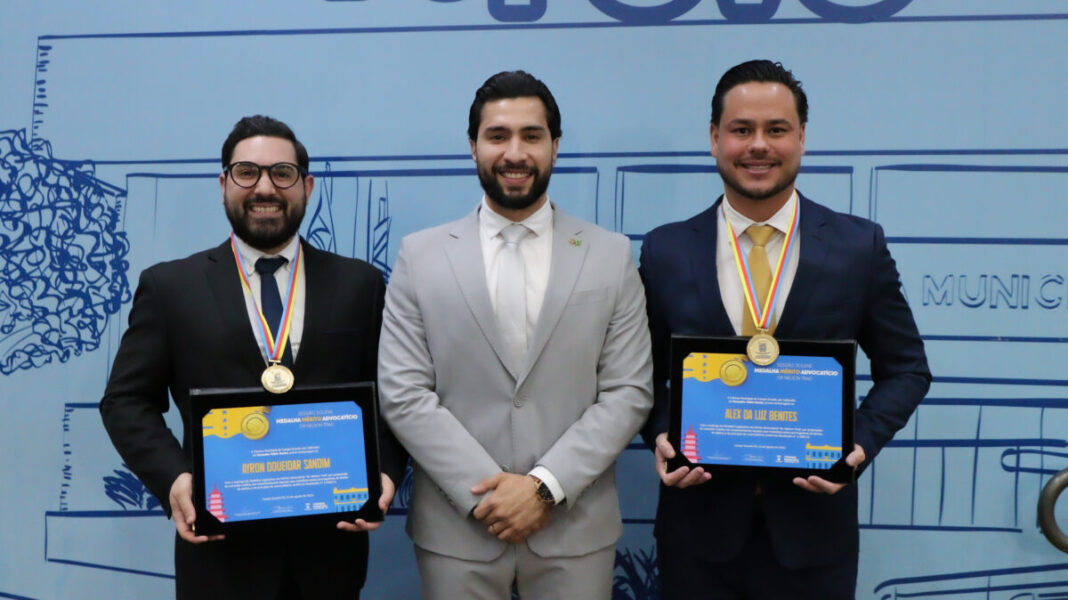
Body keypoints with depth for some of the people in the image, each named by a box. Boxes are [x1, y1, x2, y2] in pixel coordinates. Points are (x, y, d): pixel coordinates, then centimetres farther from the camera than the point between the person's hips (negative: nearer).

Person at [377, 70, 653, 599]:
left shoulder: (611, 255, 1)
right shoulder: (420, 256, 0)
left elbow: (629, 392, -2)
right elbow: (402, 394, -4)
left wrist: (546, 485, -12)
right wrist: (485, 492, -12)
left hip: (576, 530, 1)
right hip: (456, 529, 0)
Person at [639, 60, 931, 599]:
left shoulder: (860, 246, -3)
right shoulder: (664, 251, -2)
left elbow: (905, 368, 4)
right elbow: (647, 372, 7)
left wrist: (861, 441, -11)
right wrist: (660, 437, -10)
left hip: (812, 524, 0)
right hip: (698, 524, 1)